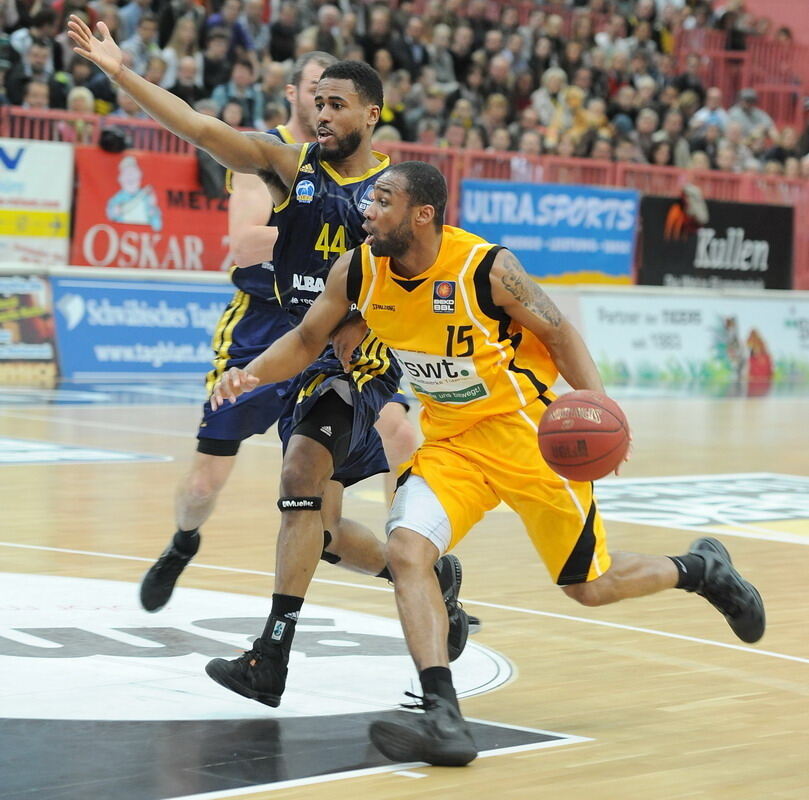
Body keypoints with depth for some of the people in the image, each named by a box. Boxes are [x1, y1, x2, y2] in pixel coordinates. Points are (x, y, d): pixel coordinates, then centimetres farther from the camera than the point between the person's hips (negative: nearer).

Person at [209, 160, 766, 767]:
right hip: (450, 442, 4)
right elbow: (307, 341, 6)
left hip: (526, 430, -4)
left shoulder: (487, 268, -22)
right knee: (406, 551, -22)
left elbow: (560, 335, -11)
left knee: (591, 585, 6)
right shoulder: (357, 272, -9)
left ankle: (700, 569, 36)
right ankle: (444, 719, -24)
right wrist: (249, 375, -13)